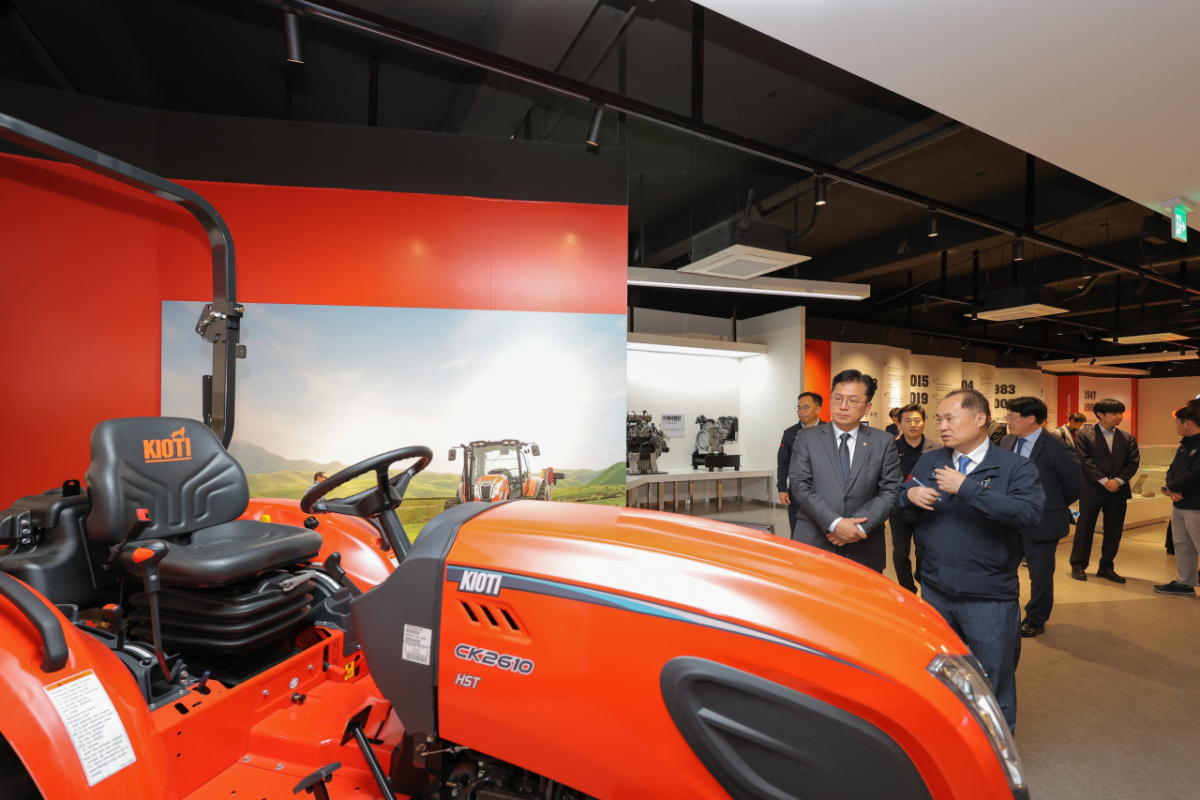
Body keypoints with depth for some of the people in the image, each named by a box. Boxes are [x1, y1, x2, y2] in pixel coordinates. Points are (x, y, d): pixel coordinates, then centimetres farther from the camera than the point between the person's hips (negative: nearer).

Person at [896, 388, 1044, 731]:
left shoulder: (1015, 467, -8)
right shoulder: (929, 463, 5)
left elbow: (1029, 512, -24)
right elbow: (900, 501, 14)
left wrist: (966, 488, -27)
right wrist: (910, 493, -9)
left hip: (989, 598, -4)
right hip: (935, 590, 4)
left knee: (995, 685, 13)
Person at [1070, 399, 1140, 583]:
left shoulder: (1127, 438, 11)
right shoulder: (1084, 435, -2)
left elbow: (1133, 462, 3)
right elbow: (1084, 461, -9)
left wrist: (1118, 480, -12)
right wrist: (1104, 481, -16)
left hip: (1118, 490, 4)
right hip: (1092, 490, -4)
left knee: (1114, 532, 8)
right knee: (1084, 528, 2)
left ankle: (1106, 567, 19)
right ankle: (1078, 566, 10)